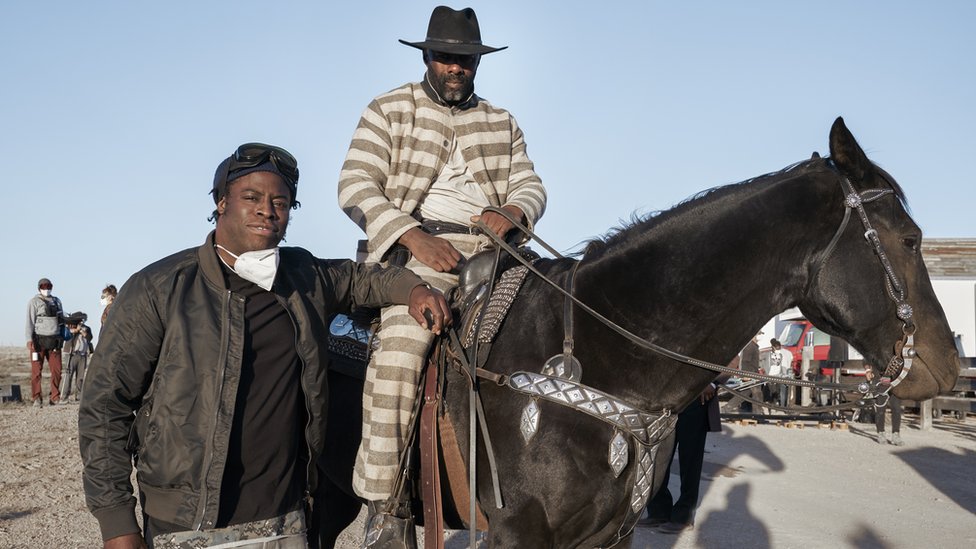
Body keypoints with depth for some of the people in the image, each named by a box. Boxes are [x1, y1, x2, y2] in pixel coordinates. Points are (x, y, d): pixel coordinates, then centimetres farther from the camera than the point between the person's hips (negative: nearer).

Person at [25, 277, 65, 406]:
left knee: (57, 370, 3)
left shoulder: (56, 301, 16)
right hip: (39, 341, -4)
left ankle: (55, 397, 12)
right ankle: (36, 398, 6)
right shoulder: (34, 302, 0)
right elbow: (29, 321, -6)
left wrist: (62, 336, 17)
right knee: (36, 370, 0)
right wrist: (29, 340, -15)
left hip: (54, 341, 4)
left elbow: (62, 319, 22)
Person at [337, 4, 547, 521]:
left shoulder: (501, 122, 22)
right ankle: (379, 499, -22)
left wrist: (512, 212, -11)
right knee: (401, 344, -30)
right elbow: (356, 186, -1)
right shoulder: (388, 110, 10)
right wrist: (413, 235, -17)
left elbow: (530, 185, 15)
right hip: (416, 247, -4)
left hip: (490, 247, 5)